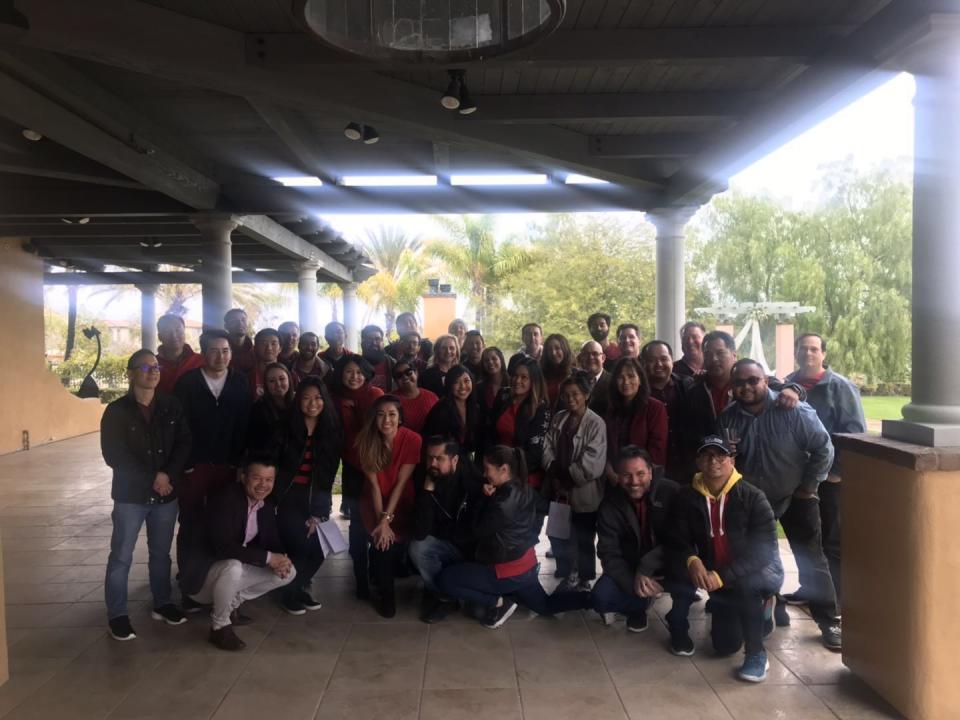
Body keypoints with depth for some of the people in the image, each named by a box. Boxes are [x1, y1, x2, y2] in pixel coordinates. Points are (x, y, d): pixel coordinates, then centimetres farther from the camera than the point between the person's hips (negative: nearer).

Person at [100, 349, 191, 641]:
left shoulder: (172, 407, 3)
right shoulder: (116, 411, -5)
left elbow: (184, 444, -2)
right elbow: (114, 455, -11)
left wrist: (168, 475, -17)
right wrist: (151, 480, -14)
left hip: (166, 494, 3)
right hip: (130, 494, -3)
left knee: (161, 552, 14)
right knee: (121, 556, 3)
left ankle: (162, 604, 28)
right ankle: (117, 614, 14)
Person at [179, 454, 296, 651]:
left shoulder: (267, 505, -1)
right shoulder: (226, 498, -24)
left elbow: (273, 542, 3)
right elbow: (223, 546, -33)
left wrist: (280, 560, -21)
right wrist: (267, 558, -31)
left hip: (234, 568, 7)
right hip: (203, 573, -7)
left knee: (288, 572, -2)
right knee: (233, 567, -38)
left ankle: (233, 603, 9)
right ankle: (219, 626, -14)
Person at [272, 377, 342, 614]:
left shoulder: (333, 430, 0)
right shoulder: (287, 427, -4)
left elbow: (330, 472, 1)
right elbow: (273, 463, -3)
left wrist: (318, 513, -3)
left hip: (318, 498, 2)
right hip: (290, 495, -2)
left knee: (318, 548, -5)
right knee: (300, 545, -12)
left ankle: (301, 588, 23)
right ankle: (290, 594, 14)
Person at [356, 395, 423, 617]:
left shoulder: (412, 440, -19)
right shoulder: (366, 442, -13)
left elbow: (401, 483, -18)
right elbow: (374, 484, -14)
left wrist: (387, 519, -22)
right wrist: (380, 520, -21)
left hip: (402, 505, 0)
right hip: (376, 505, 1)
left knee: (396, 545, -19)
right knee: (380, 545, -20)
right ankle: (386, 595, 5)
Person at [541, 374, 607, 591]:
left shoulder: (595, 423, -11)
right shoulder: (558, 419, 7)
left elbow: (592, 460, -17)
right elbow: (548, 448, 2)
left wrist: (568, 478, -12)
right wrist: (555, 474, -10)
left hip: (583, 492, -5)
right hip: (558, 489, 5)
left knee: (584, 539, 9)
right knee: (558, 534, 17)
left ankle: (585, 580, 27)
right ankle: (564, 574, 37)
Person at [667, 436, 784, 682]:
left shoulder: (753, 497, -21)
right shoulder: (687, 496, -10)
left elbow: (764, 550, -26)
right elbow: (678, 541, -11)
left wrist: (722, 576, -36)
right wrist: (691, 560, -35)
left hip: (759, 573, -2)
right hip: (719, 579, 2)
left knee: (745, 583, -35)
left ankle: (756, 653, -16)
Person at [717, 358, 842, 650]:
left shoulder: (793, 410, -19)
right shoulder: (727, 418, -7)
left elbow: (824, 448, -14)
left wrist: (809, 486, -11)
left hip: (795, 498, -3)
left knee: (812, 561, 0)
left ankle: (829, 621, 14)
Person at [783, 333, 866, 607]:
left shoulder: (840, 386, -9)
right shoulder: (788, 384, 4)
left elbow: (855, 430, -11)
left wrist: (839, 469, -15)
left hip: (830, 475, -5)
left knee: (832, 538, 5)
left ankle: (835, 596, 16)